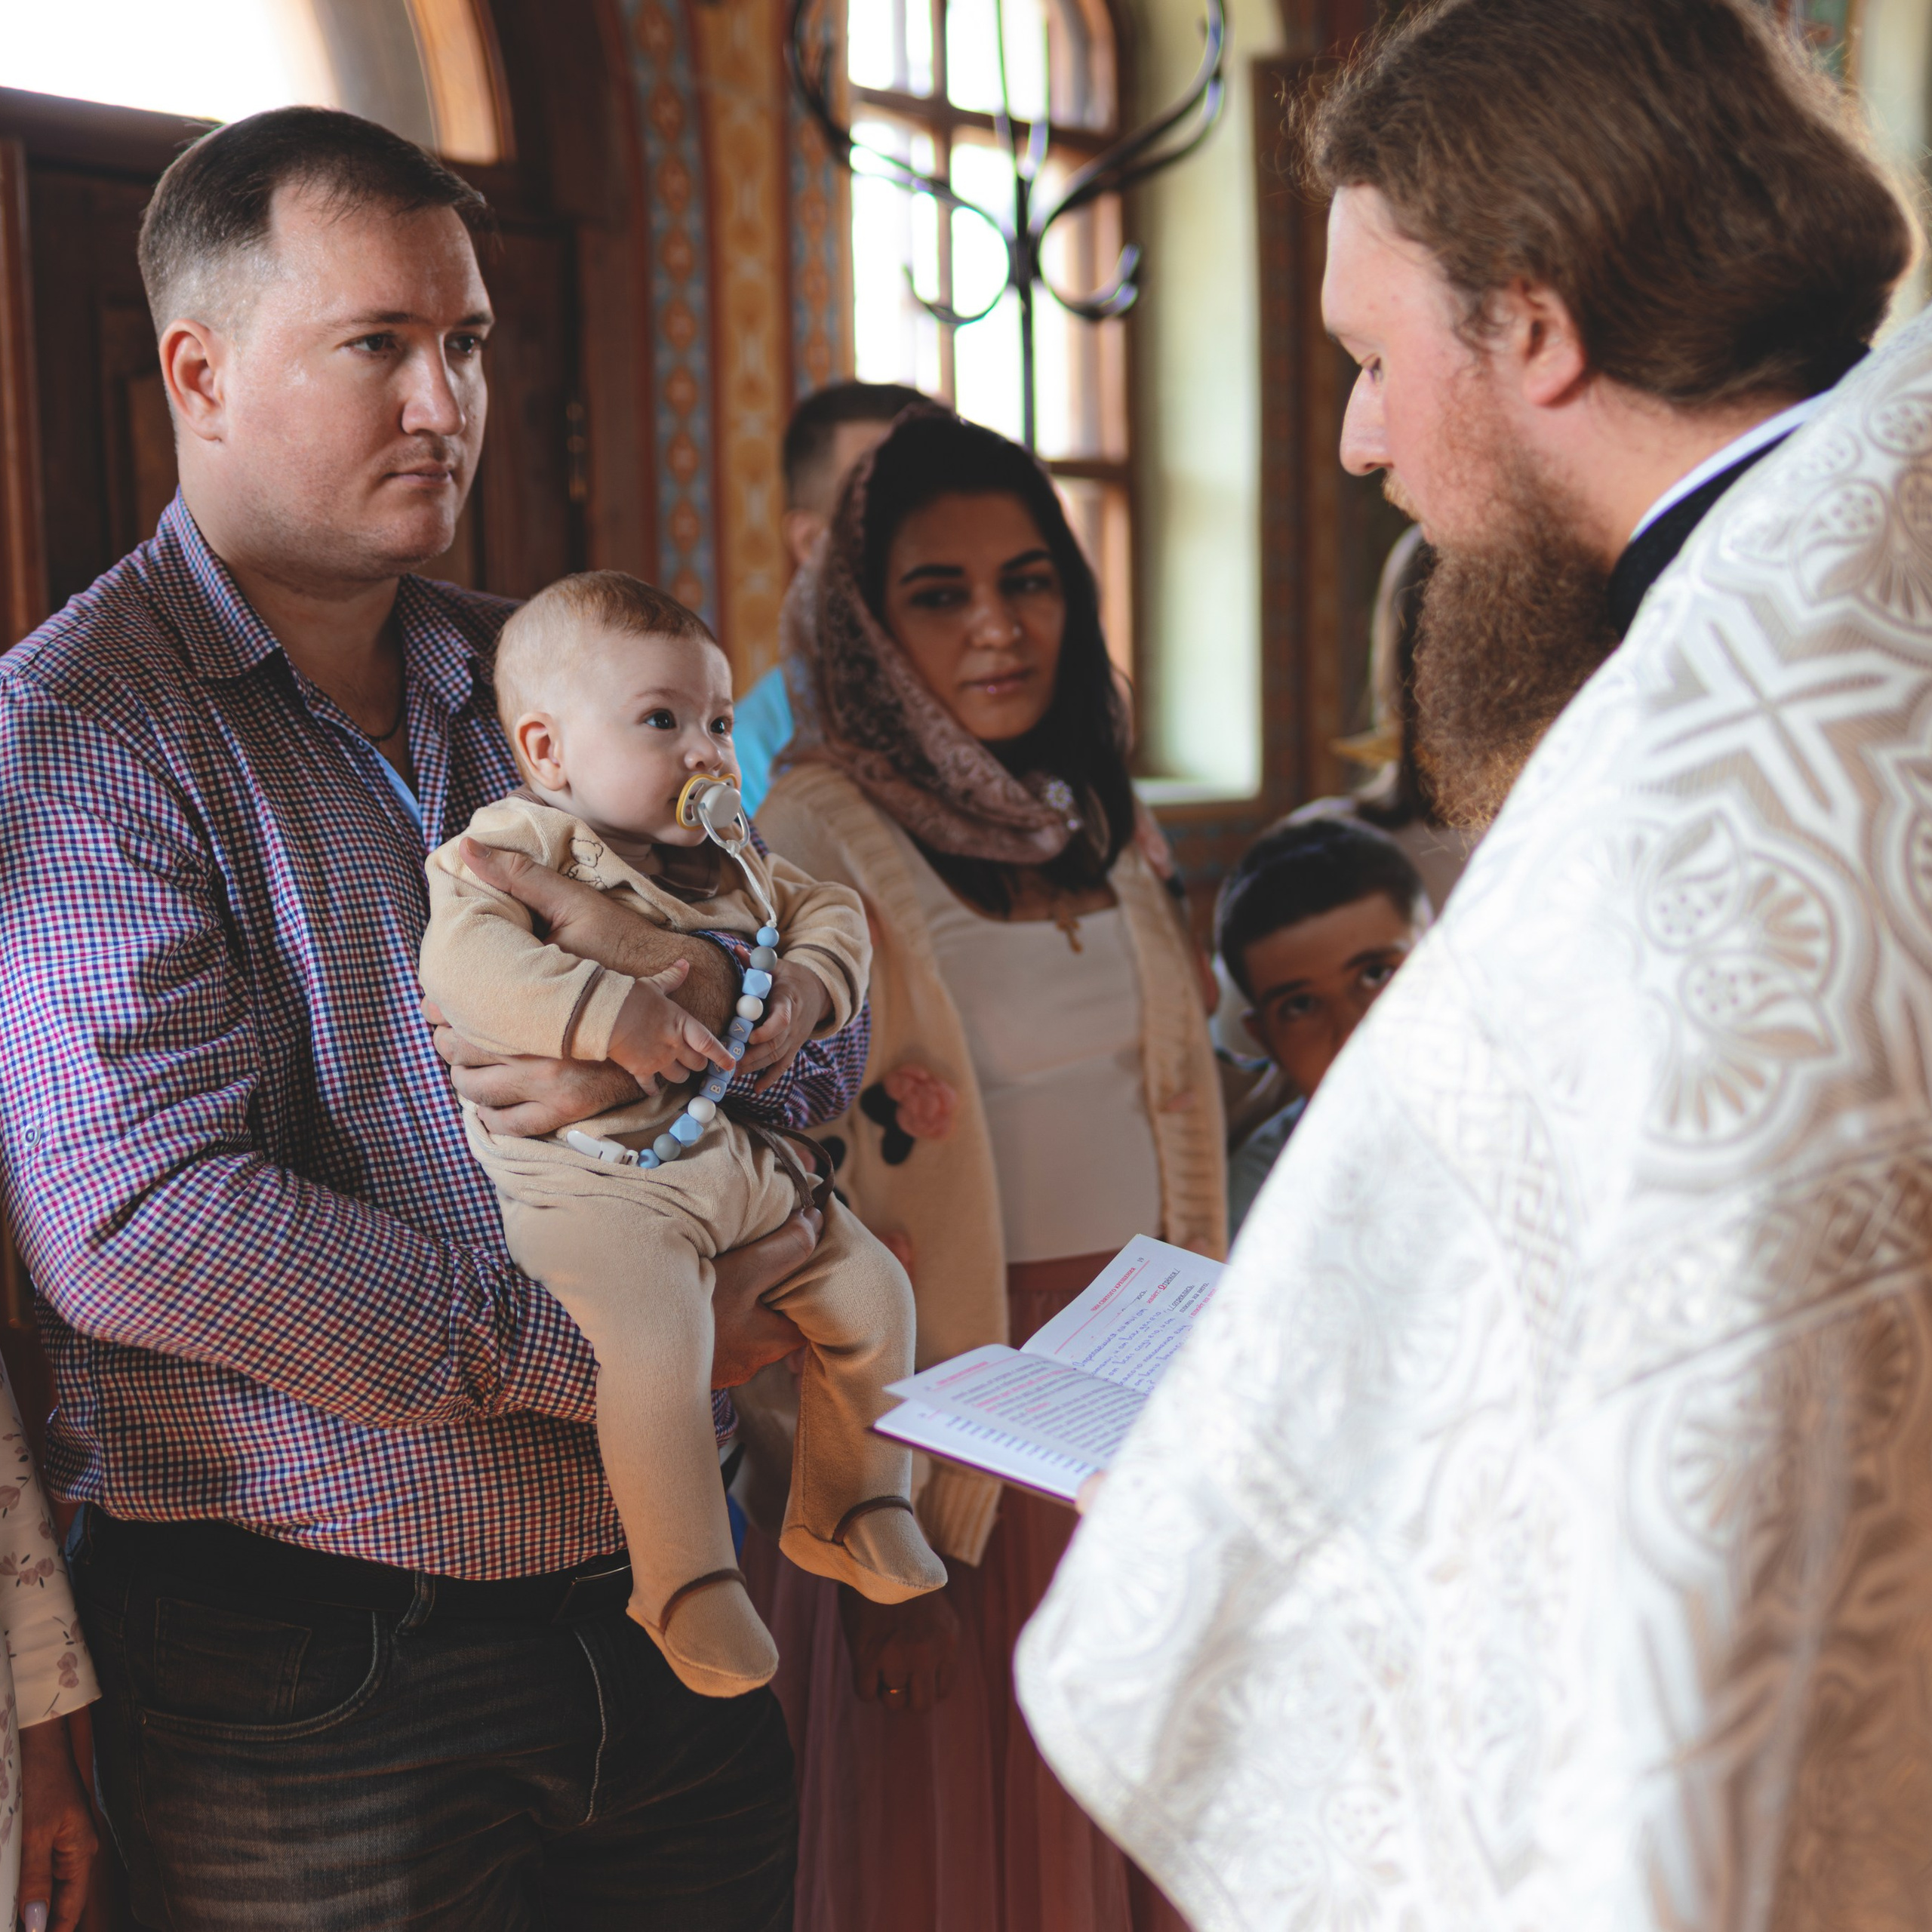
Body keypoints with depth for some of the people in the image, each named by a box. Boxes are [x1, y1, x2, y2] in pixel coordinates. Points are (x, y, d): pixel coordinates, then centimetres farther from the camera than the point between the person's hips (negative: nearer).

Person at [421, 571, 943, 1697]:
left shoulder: (729, 858, 15)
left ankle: (850, 1511, 28)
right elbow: (462, 961, -23)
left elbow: (832, 913, 23)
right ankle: (689, 1584, -8)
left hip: (738, 1158, 8)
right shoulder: (519, 844, -8)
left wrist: (807, 986, -1)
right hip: (591, 1179, -8)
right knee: (658, 1345, -28)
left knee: (870, 1286, 8)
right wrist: (616, 1015, -31)